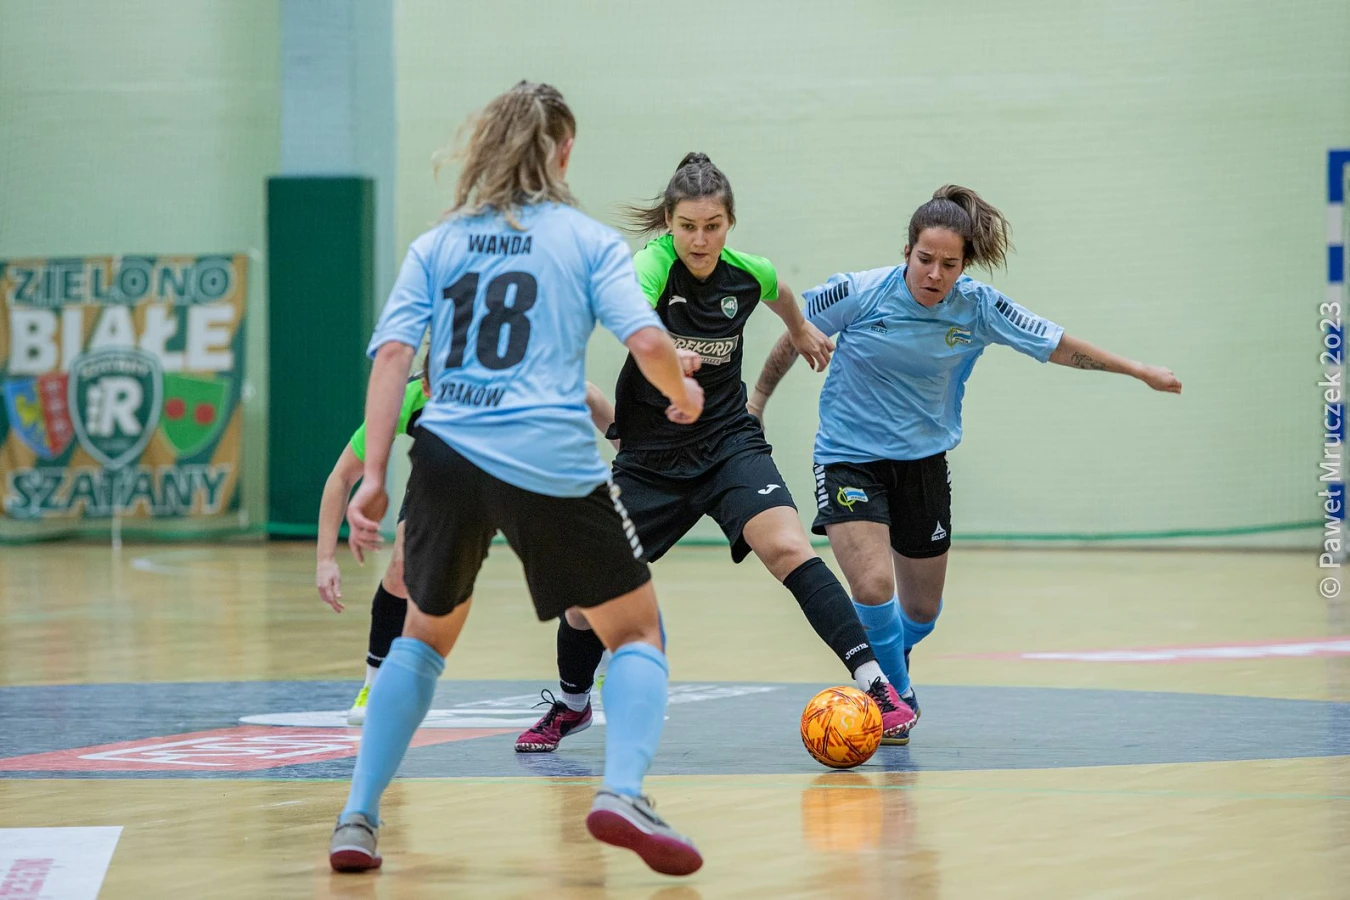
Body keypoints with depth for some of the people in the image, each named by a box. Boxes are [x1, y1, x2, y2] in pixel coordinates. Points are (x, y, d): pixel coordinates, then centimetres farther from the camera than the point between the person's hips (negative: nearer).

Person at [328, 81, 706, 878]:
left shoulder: (436, 245, 14)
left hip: (450, 458, 3)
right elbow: (647, 342, -4)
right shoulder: (587, 240, 7)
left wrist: (373, 476, -1)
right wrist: (683, 391, 18)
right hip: (555, 466, -3)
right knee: (637, 629, 12)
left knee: (424, 638, 24)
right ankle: (623, 791, -13)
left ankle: (358, 819, 15)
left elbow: (392, 353, 2)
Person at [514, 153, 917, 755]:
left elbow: (780, 293, 20)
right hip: (650, 453, -1)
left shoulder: (747, 275, -8)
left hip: (729, 441, 1)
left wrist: (801, 330, 39)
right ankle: (571, 704, 32)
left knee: (787, 547, -24)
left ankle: (877, 688, -26)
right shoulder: (653, 263, -21)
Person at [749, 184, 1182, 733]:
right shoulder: (860, 294, -19)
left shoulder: (978, 307, -13)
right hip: (849, 457, -3)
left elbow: (1059, 346, -1)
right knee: (874, 588, -22)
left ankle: (890, 661, 49)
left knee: (921, 612, 13)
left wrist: (1139, 371, 3)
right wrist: (758, 401, 6)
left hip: (923, 462, 3)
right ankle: (896, 695, 5)